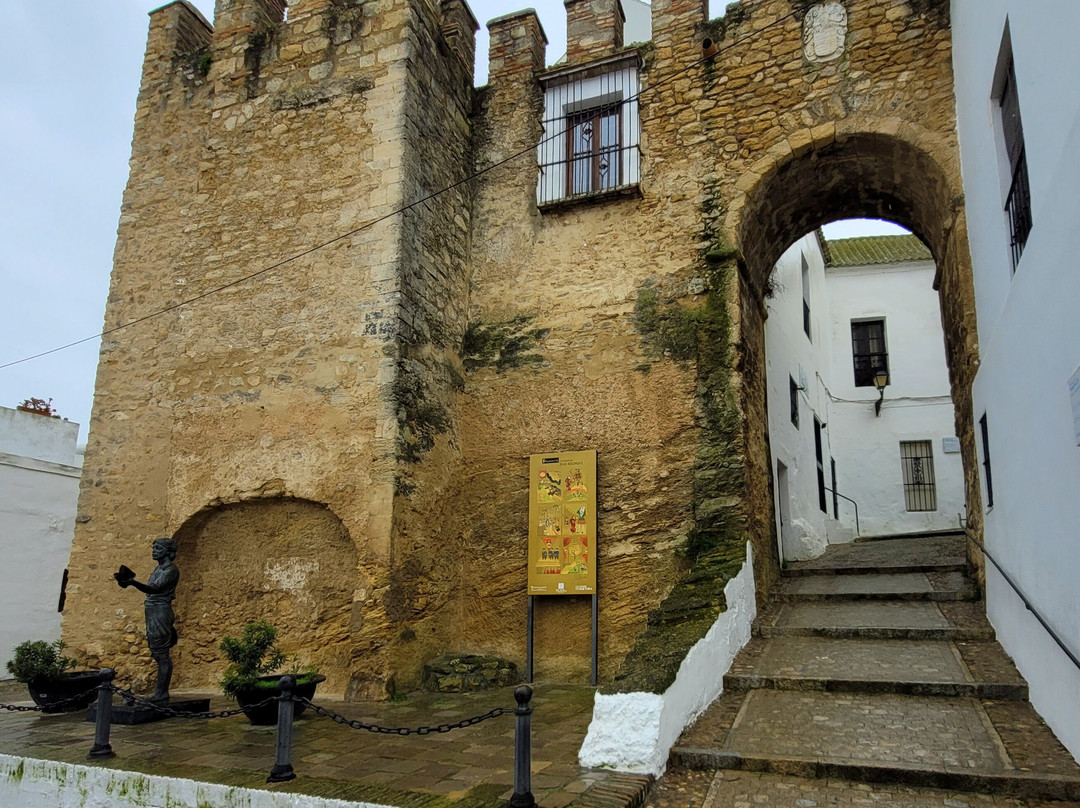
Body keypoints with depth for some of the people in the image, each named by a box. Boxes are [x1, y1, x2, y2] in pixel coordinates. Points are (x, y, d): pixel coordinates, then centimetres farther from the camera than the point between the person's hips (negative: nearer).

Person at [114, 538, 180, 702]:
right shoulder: (159, 569, 19)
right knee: (157, 653, 12)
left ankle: (162, 692, -5)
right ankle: (160, 691, 17)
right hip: (153, 613, 10)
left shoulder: (170, 570, -12)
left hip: (161, 612, -10)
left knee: (161, 653, -8)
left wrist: (134, 582, -37)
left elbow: (155, 589, -26)